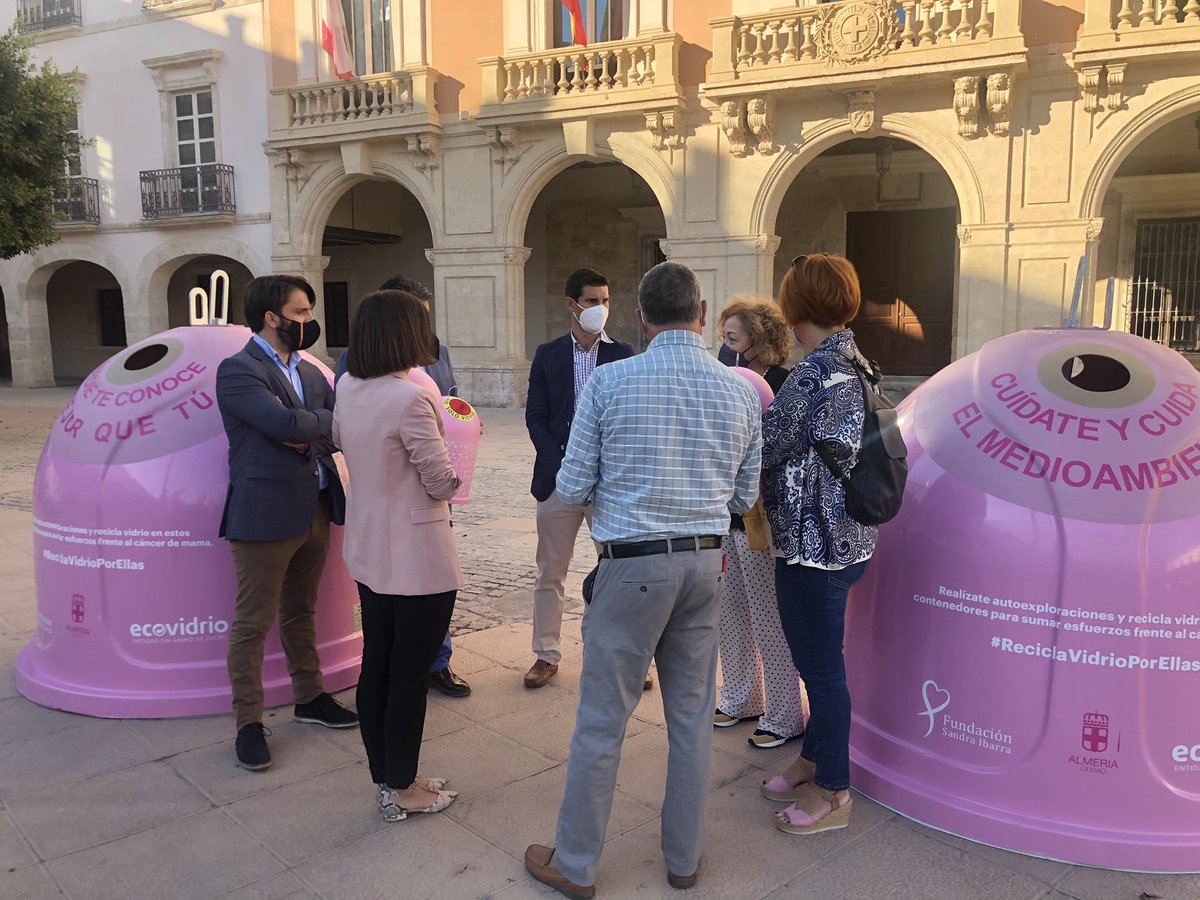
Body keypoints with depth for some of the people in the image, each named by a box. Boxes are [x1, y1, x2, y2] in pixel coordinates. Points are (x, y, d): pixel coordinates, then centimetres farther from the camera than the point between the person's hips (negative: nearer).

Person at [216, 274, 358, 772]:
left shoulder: (309, 372, 15)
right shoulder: (237, 370, -10)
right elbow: (285, 423, -23)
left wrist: (311, 435, -13)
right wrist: (328, 422, -8)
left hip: (315, 510, 7)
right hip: (265, 514, -7)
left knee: (301, 613, 20)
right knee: (252, 623, 1)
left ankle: (310, 697, 32)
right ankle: (249, 723, 12)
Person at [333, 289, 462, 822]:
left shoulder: (347, 389, 1)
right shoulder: (409, 399, -24)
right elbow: (442, 482, -17)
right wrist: (448, 474, 4)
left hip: (369, 552, 8)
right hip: (417, 557, -8)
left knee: (376, 666, 16)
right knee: (410, 675, 5)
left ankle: (385, 778, 31)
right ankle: (401, 791, 19)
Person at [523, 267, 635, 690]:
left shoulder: (623, 355, 3)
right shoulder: (548, 355, 5)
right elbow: (535, 418, 2)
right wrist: (561, 464, -10)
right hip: (558, 476, 1)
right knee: (550, 573, 8)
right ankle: (546, 654, 21)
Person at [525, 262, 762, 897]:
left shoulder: (609, 382, -10)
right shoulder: (741, 391, 0)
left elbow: (571, 488, -6)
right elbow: (744, 497, 8)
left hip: (632, 564, -4)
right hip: (706, 564, 4)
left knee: (601, 721, 8)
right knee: (692, 719, 16)